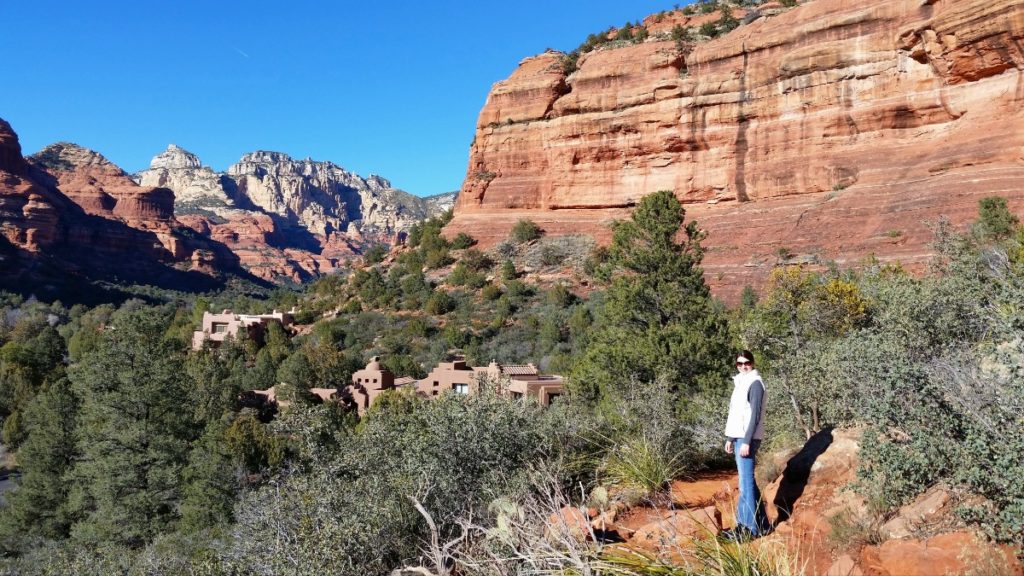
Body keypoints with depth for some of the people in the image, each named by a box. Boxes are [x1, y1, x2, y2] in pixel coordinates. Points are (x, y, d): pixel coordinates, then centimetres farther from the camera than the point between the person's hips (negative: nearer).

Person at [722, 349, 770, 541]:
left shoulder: (755, 383, -10)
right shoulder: (740, 383, 17)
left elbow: (755, 415, -16)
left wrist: (747, 441, -20)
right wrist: (730, 438, 18)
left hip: (747, 439, -9)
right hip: (738, 437, 9)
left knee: (746, 482, -6)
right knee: (748, 482, 13)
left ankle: (749, 528, -1)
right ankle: (760, 523, 21)